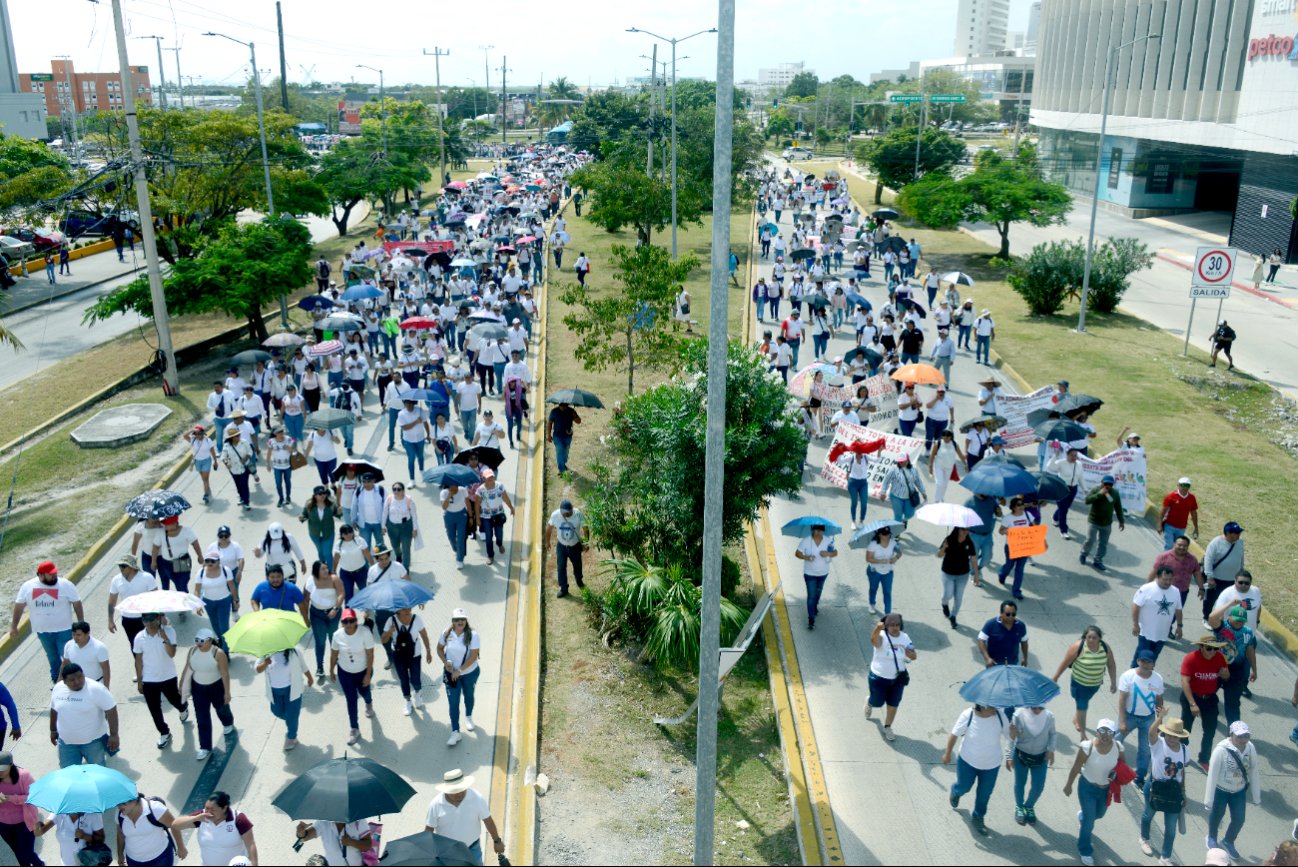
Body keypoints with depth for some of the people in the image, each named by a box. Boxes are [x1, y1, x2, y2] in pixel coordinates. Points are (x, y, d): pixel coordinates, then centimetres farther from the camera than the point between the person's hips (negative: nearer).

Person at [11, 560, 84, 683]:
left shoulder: (66, 585, -16)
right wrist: (13, 627, 5)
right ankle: (56, 680, 41)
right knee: (52, 657, 22)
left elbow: (77, 604, -9)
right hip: (43, 631, 3)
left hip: (63, 630, -3)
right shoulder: (27, 586, -8)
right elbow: (19, 606, 3)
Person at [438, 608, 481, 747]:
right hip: (451, 673, 1)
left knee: (468, 696, 22)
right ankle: (455, 732, 3)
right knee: (453, 702, -1)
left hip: (470, 673, -1)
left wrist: (459, 670, -22)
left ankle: (468, 717, 50)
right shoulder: (446, 634, -12)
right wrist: (445, 662, -13)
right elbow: (439, 649, 4)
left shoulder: (473, 635, -22)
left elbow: (473, 656, -22)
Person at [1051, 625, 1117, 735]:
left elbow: (1111, 665, -1)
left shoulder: (1106, 648, -15)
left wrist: (1113, 682, 1)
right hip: (1079, 682, -4)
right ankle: (1083, 735, 13)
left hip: (1096, 683, 4)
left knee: (1084, 702, 26)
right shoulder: (1078, 647, -25)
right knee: (1082, 706, -1)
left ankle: (1076, 719, 53)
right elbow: (1065, 663, -16)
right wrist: (1055, 678, -8)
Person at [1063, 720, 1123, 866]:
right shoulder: (1087, 747, -29)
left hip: (1106, 788, 4)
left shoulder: (1118, 747, -20)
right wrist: (1068, 785, -5)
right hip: (1087, 787, -4)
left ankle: (1083, 816, 66)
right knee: (1089, 820, 4)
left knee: (1099, 814, 29)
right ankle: (1085, 850, 30)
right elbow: (1076, 768, -16)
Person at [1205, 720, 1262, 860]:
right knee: (1216, 815, 19)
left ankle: (1228, 842, 42)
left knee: (1239, 819, 11)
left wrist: (1256, 797, 2)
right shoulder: (1221, 749, -31)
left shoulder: (1250, 748, -17)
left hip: (1239, 790, 4)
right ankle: (1212, 838, 49)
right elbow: (1212, 775, -24)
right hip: (1220, 790, -4)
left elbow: (1254, 772, -6)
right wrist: (1208, 799, -20)